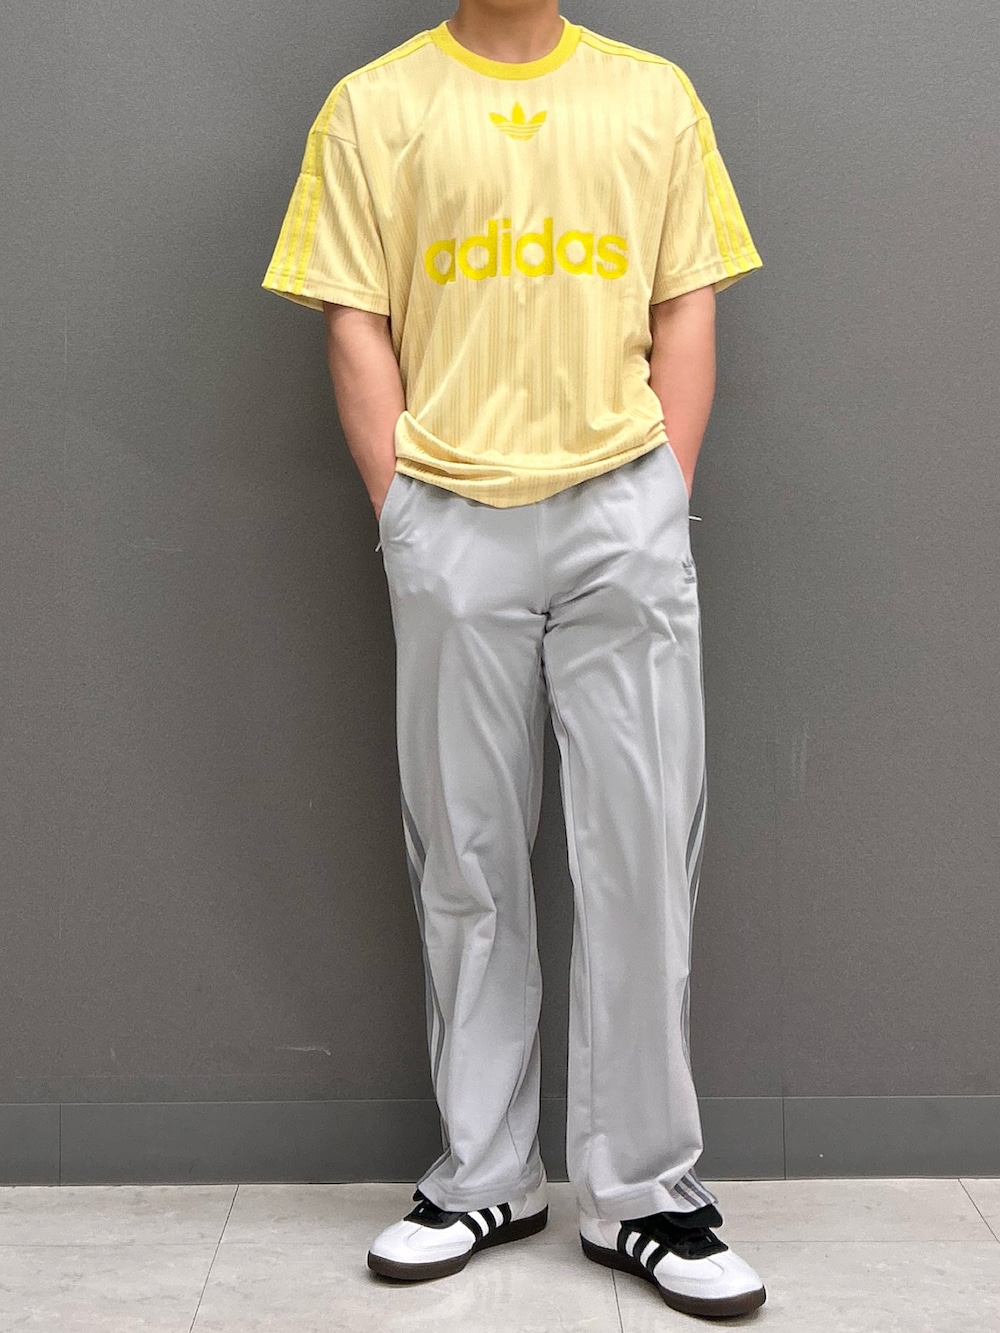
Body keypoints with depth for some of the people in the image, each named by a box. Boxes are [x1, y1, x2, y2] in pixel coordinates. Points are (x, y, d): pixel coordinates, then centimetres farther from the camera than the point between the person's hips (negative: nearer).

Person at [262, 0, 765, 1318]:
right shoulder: (374, 106, 7)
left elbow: (686, 310, 9)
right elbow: (355, 324, 3)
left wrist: (663, 504, 0)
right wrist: (404, 515, -4)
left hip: (623, 513, 1)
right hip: (452, 521, 0)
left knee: (644, 853, 0)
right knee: (467, 861, 6)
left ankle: (642, 1189, 11)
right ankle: (485, 1175, 20)